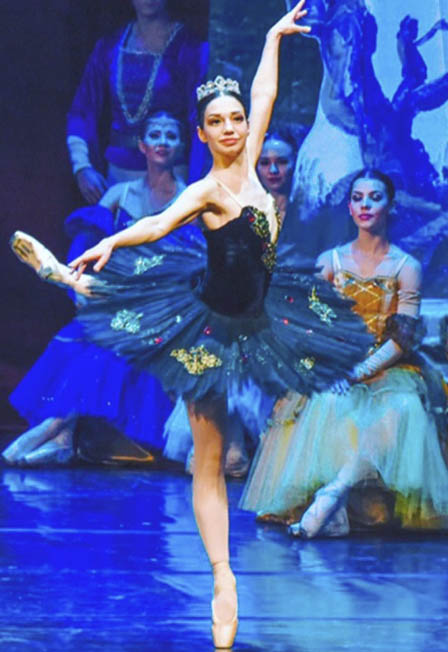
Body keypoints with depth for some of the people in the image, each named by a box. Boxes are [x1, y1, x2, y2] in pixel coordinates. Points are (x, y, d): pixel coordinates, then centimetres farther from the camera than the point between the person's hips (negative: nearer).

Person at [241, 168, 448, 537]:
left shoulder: (407, 268, 2)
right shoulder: (330, 262, 8)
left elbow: (403, 339, -6)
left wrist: (357, 373, -18)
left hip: (389, 369, -2)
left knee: (403, 408, -35)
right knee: (330, 404, -33)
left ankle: (332, 493, -48)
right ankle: (332, 515, -44)